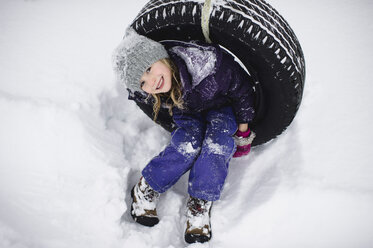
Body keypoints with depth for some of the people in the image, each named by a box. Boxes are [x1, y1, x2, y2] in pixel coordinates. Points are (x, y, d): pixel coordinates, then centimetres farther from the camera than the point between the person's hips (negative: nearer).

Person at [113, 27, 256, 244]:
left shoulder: (207, 62, -42)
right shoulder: (143, 94, -29)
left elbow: (241, 88, -22)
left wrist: (243, 133, -13)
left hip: (222, 106, -1)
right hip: (187, 112, 2)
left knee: (217, 144, -30)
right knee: (189, 142, -28)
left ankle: (200, 204, -22)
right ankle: (145, 189, -12)